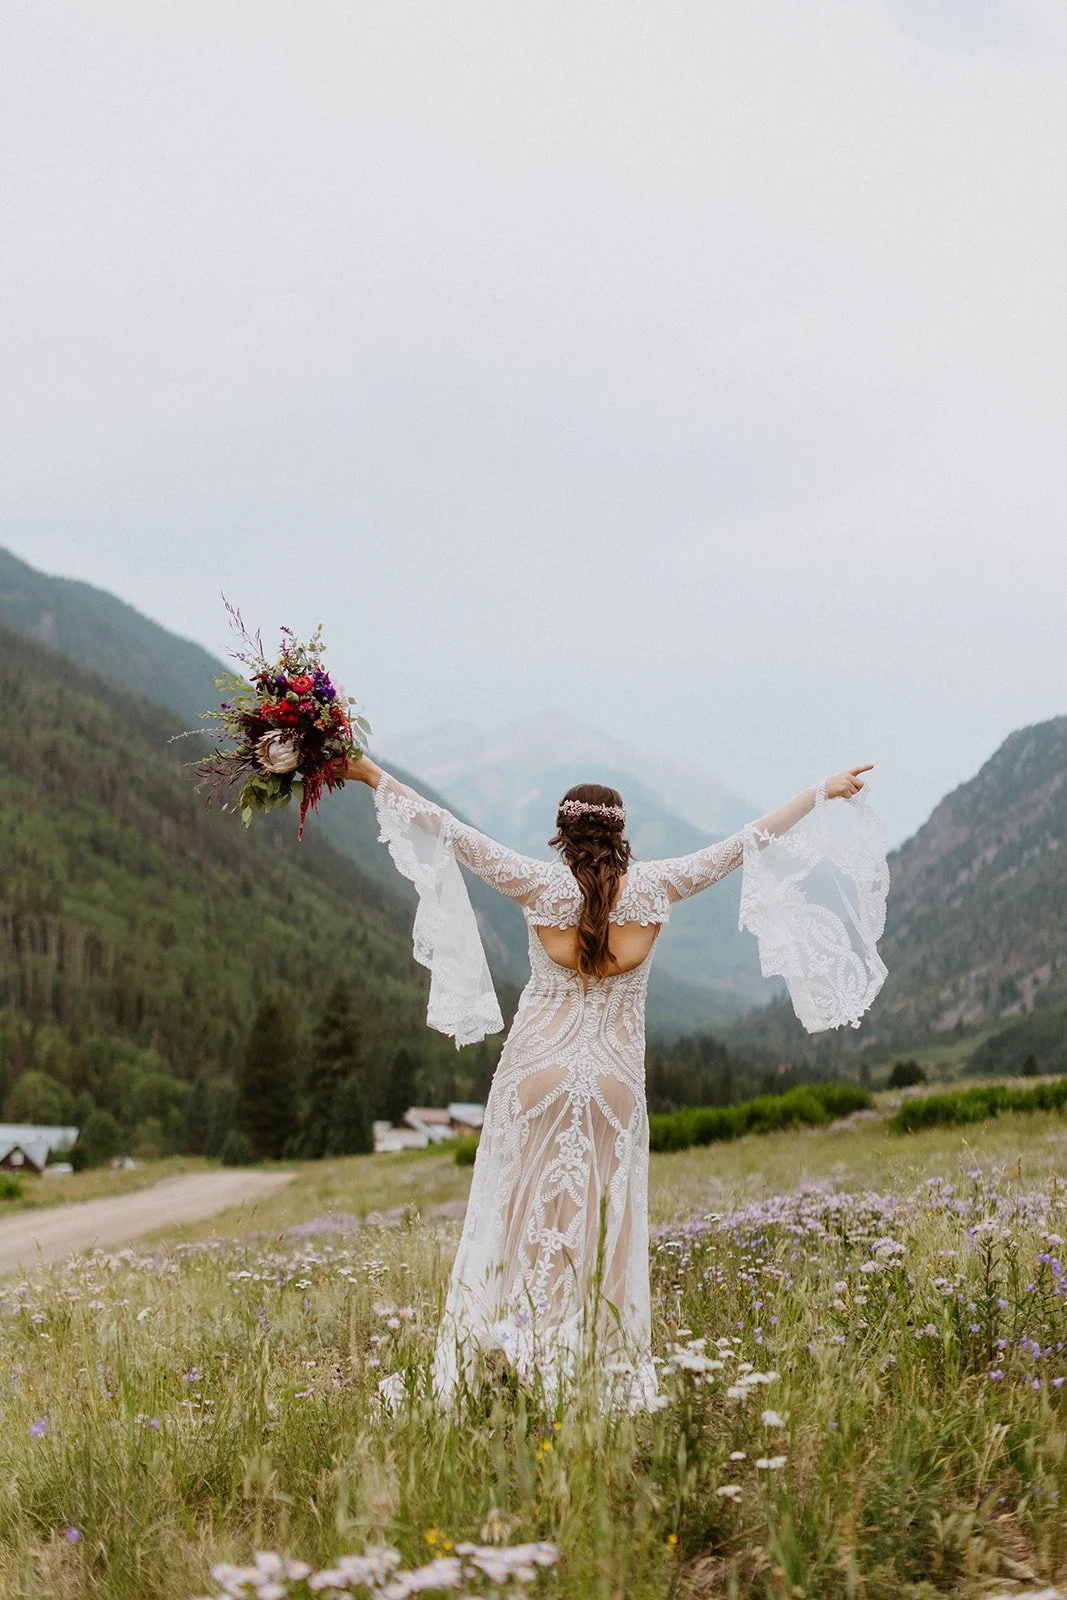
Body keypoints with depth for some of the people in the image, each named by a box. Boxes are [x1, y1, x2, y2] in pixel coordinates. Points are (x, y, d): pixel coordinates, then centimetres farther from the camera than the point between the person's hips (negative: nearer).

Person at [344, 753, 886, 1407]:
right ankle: (625, 1387, 9)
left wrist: (371, 773, 5)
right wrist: (824, 792, 12)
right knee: (608, 1229, 6)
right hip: (615, 1083, 1)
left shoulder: (541, 883, -6)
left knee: (520, 1218, 4)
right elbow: (747, 842, 3)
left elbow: (452, 831, -3)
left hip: (535, 1074, 0)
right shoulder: (653, 886, -4)